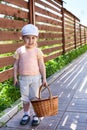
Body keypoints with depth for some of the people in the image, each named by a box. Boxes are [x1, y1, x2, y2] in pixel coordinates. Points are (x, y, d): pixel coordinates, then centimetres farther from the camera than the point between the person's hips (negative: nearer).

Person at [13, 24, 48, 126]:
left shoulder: (37, 51, -5)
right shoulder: (19, 51, -1)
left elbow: (41, 65, -3)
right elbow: (16, 64, 4)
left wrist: (44, 78, -4)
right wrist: (15, 77, 1)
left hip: (35, 77, -2)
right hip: (23, 78, 2)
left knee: (35, 97, 7)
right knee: (25, 98, 12)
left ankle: (36, 115, 22)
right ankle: (26, 114, 29)